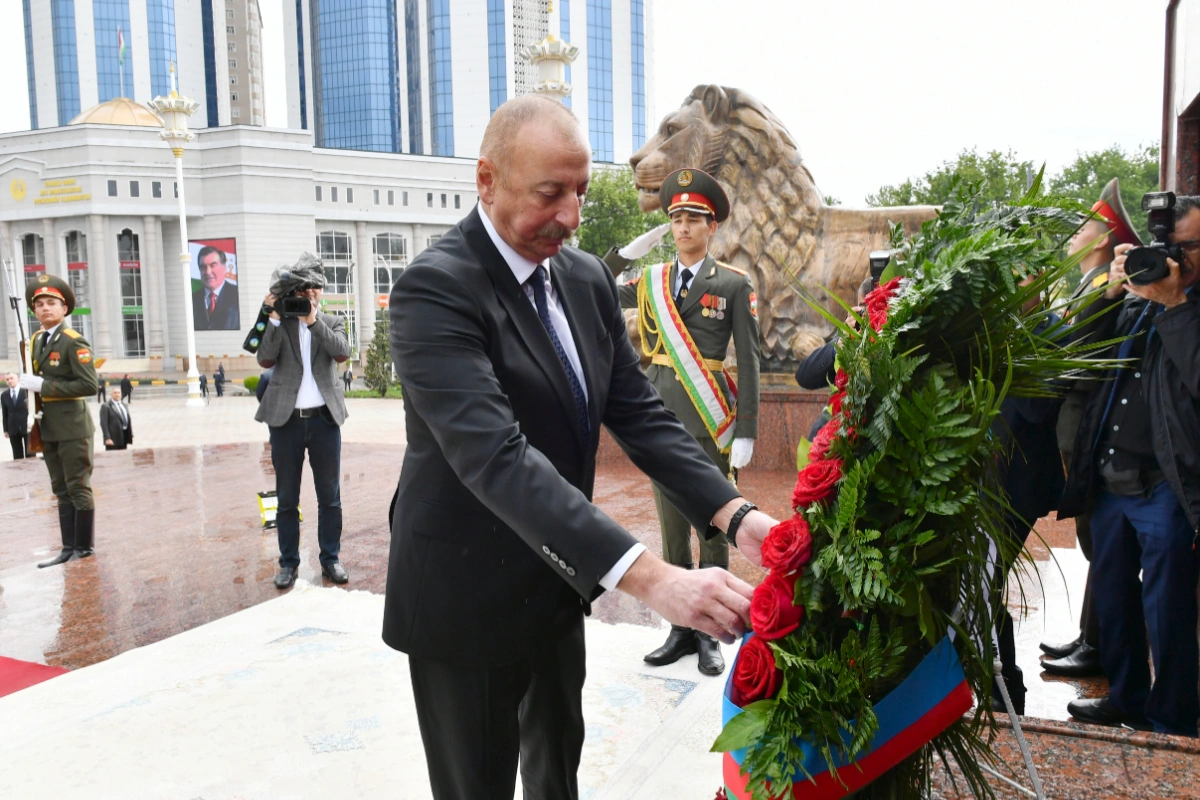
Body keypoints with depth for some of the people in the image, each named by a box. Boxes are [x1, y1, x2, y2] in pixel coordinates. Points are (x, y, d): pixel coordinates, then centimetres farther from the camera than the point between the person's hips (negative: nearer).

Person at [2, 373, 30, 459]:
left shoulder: (27, 390, -3)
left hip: (27, 427, -3)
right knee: (17, 456, 5)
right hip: (13, 429, 3)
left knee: (30, 454, 3)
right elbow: (5, 414, 9)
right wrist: (6, 429, 5)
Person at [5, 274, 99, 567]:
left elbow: (89, 385, -21)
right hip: (48, 429, 8)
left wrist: (44, 386, -20)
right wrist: (29, 384, 5)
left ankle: (84, 547, 12)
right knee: (62, 491, 11)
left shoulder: (74, 342, -13)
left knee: (78, 488, 2)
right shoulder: (36, 341, 12)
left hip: (72, 428, -8)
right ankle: (68, 547, 17)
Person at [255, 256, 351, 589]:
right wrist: (275, 316, -15)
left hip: (324, 419, 1)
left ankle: (330, 559, 18)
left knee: (330, 496, 7)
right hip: (286, 420, -1)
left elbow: (342, 352, -12)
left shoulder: (332, 322, 7)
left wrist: (313, 320, -18)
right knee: (286, 498, 8)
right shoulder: (279, 322, 4)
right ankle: (288, 562, 18)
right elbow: (265, 358, -10)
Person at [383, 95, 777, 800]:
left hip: (557, 588, 7)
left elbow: (639, 413, 0)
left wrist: (735, 513, -16)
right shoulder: (436, 289, -23)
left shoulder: (588, 278, 1)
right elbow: (496, 458, -34)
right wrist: (649, 577, -41)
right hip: (468, 601, -6)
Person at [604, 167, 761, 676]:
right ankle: (681, 629, 23)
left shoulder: (733, 284, -1)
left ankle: (710, 634, 18)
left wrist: (746, 431, -9)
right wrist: (623, 255, -2)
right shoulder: (650, 281, 10)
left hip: (710, 421, -4)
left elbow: (748, 361, -3)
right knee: (672, 529, 11)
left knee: (713, 529, 5)